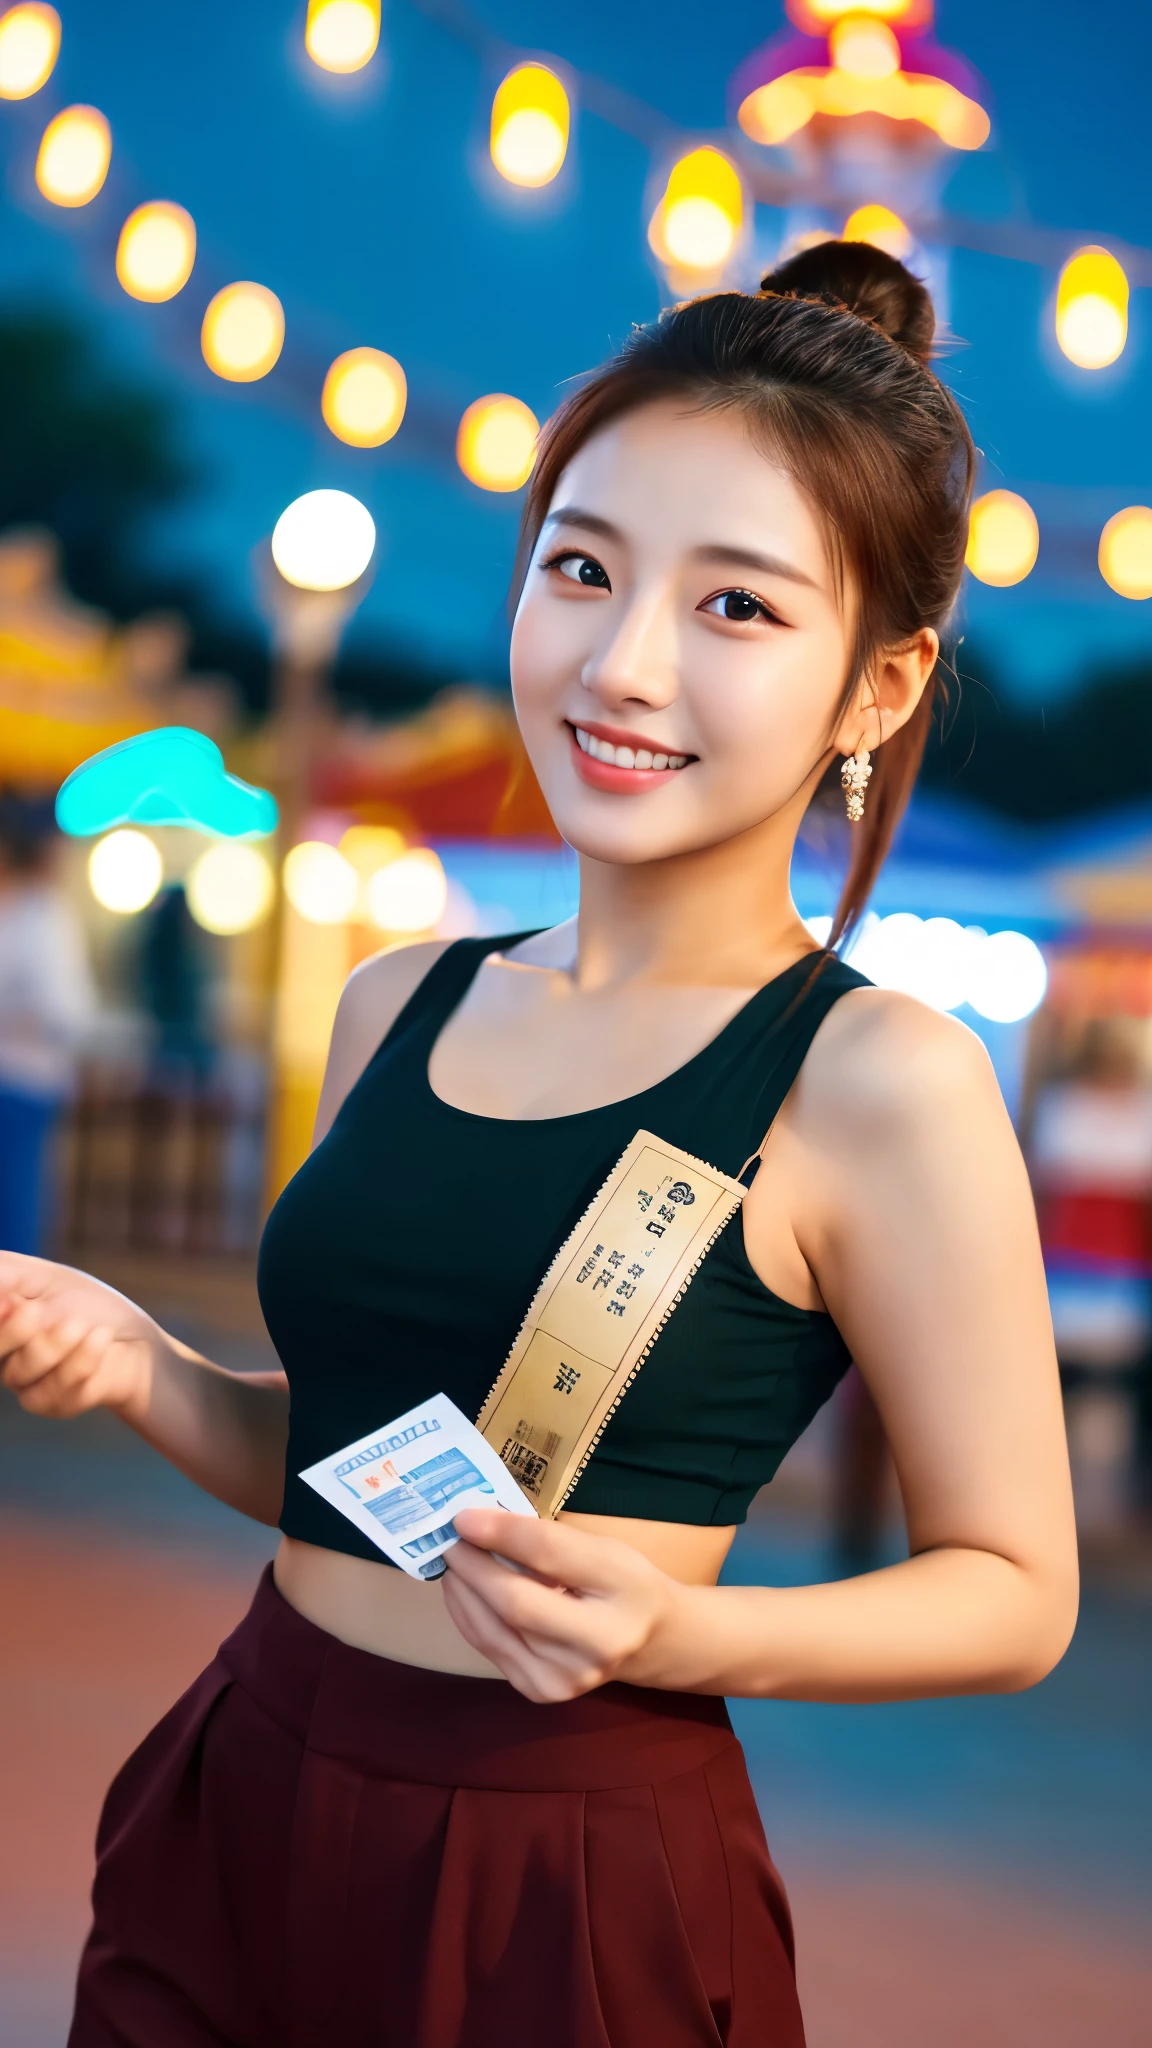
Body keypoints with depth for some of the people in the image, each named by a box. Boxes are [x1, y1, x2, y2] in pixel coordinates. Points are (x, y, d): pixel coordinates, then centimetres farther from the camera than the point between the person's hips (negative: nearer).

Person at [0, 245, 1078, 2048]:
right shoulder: (399, 1008, 4)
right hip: (243, 1819, 5)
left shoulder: (881, 1082, -14)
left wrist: (680, 1634, -22)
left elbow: (1012, 1589, -7)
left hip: (572, 1882, -5)